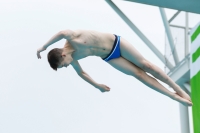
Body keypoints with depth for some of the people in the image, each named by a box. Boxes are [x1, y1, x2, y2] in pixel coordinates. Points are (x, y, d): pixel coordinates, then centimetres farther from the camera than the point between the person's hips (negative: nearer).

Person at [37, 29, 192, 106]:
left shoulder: (73, 40, -31)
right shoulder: (73, 58, -9)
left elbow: (63, 32, -55)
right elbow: (81, 72, 10)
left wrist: (44, 46, -49)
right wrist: (97, 85, 15)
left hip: (115, 43, -5)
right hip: (109, 57, 5)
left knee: (145, 65, 1)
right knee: (138, 74, 0)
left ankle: (178, 89, 14)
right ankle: (175, 97, 3)